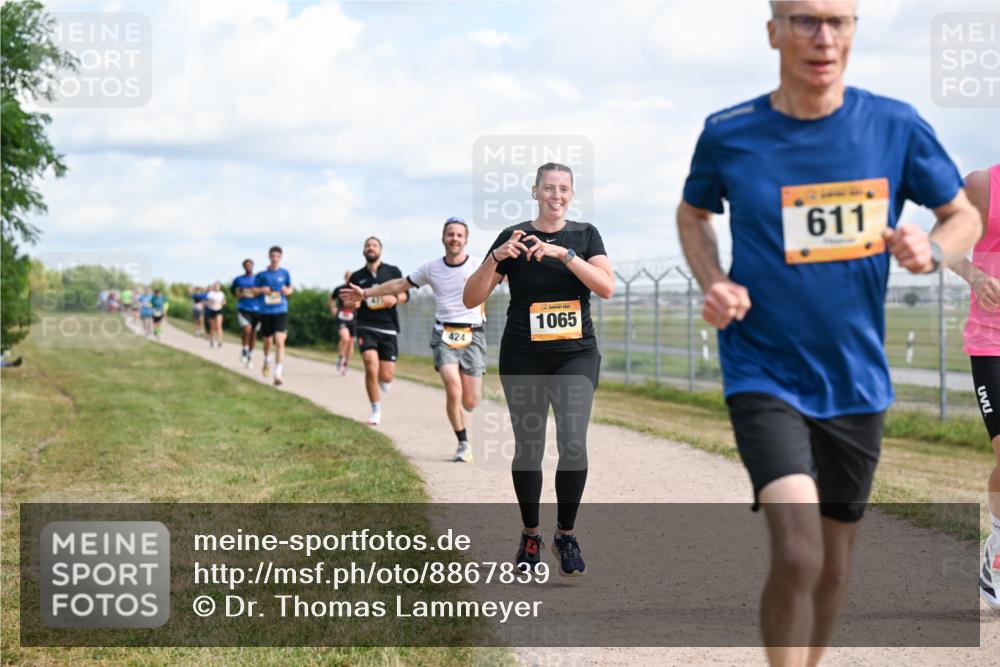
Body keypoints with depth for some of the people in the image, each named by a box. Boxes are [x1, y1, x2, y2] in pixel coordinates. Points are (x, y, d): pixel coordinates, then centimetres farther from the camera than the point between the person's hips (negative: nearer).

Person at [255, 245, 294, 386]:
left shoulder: (285, 273, 4)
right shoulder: (262, 274, 1)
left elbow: (290, 288, 17)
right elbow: (254, 290, 9)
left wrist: (288, 291, -6)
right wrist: (262, 290, -12)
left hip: (281, 311, -1)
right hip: (265, 311, 1)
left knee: (280, 342, -16)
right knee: (267, 341, 16)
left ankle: (278, 374, -19)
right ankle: (267, 361, 48)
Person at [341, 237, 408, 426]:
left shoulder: (393, 271, 8)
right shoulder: (357, 277, 9)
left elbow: (405, 294, 10)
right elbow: (348, 302, 15)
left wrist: (395, 299, -12)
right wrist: (352, 303, -9)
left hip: (388, 328, 0)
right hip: (366, 327, 0)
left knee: (386, 376, -4)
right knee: (371, 367, -19)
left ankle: (382, 382, 37)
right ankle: (376, 411, -2)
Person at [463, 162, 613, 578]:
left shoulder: (585, 235, 3)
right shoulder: (513, 237, -1)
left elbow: (607, 287, -14)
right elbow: (471, 300, -4)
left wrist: (563, 253, -23)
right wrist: (495, 258, -19)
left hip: (576, 356, 0)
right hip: (524, 359, 0)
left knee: (573, 444, -15)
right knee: (528, 448, 6)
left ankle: (566, 535, 1)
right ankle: (530, 535, 25)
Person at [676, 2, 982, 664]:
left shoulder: (896, 126, -5)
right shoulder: (729, 134, -6)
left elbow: (965, 215, 8)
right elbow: (693, 214, 13)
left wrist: (932, 250, -15)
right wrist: (714, 282, -6)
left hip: (856, 382, 3)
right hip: (764, 377, -3)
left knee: (834, 565, 15)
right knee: (797, 556, -21)